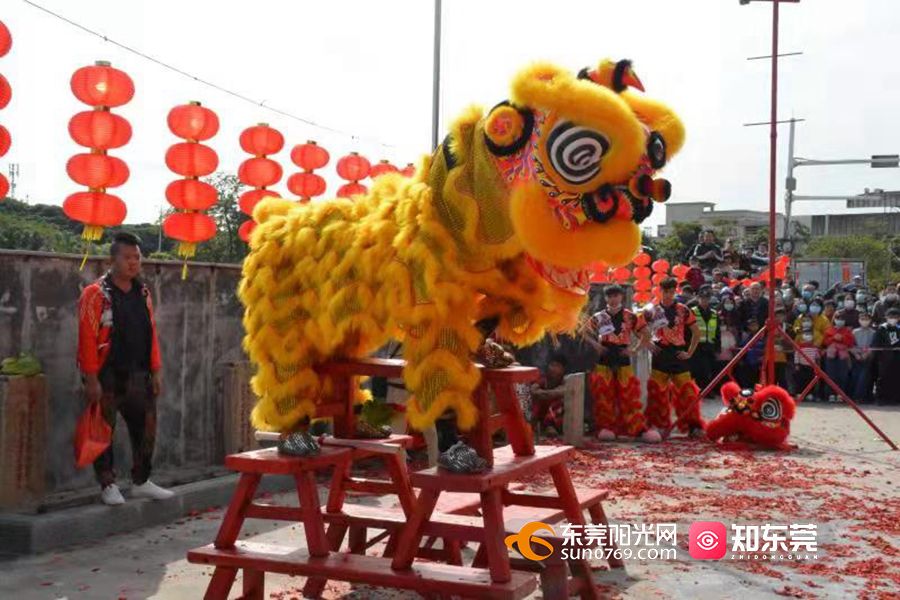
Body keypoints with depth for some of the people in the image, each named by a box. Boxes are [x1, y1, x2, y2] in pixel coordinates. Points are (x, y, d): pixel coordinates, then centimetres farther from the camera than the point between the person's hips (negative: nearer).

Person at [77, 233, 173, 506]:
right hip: (107, 378, -6)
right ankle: (108, 485, 13)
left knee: (146, 429, 9)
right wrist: (91, 378, -16)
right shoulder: (96, 294, -9)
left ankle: (141, 482, 21)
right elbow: (87, 339, -13)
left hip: (138, 375, 6)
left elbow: (151, 333, 13)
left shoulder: (143, 293, 10)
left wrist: (156, 371, 9)